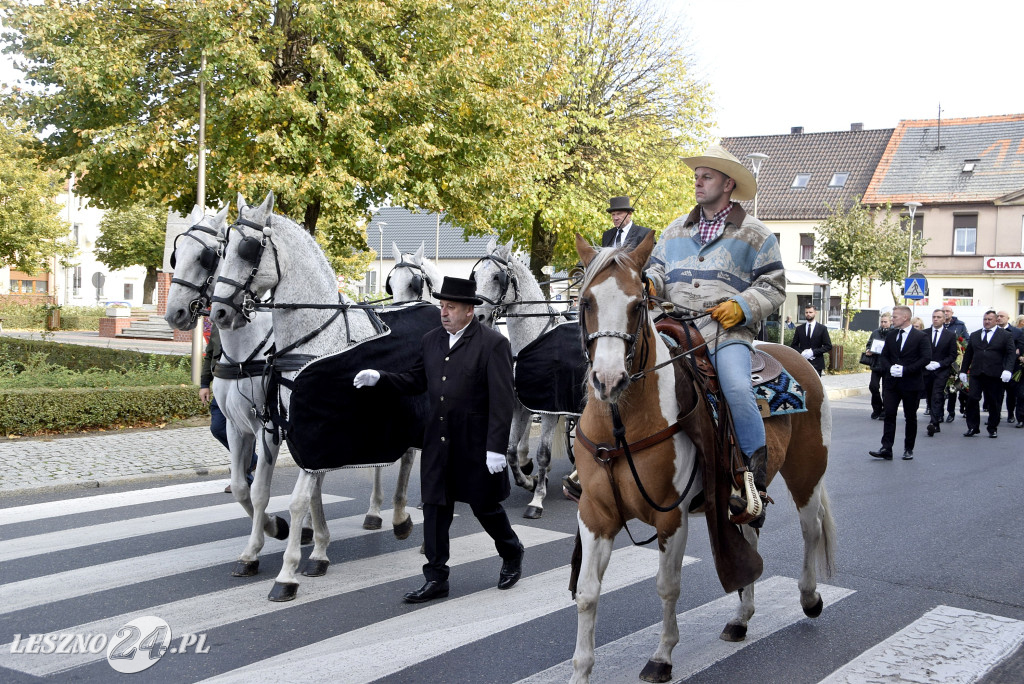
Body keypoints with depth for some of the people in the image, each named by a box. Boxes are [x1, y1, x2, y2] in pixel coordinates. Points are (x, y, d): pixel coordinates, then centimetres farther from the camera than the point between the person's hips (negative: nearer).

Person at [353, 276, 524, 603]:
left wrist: (496, 448, -19)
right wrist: (379, 377, -4)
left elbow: (502, 401, -15)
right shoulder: (431, 340, 8)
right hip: (437, 441, 5)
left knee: (485, 505, 9)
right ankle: (436, 578, 15)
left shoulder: (493, 343, -11)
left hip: (477, 443, -5)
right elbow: (415, 381, 13)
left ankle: (512, 554, 36)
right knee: (435, 508, 6)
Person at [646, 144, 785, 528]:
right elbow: (658, 269, 24)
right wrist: (648, 283, -1)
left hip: (727, 331, -4)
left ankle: (754, 481, -20)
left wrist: (742, 306, -11)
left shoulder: (753, 234, 10)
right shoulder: (676, 230, 23)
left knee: (737, 390, -30)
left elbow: (773, 286, 7)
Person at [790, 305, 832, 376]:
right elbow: (794, 345, 12)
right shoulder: (799, 328, 12)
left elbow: (828, 346, 0)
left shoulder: (822, 329, 5)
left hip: (816, 364, -2)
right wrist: (801, 352, -9)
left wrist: (813, 352, -12)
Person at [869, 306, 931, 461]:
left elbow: (926, 358, -13)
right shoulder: (891, 336, 11)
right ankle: (886, 449, -6)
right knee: (889, 414, -4)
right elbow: (884, 356, 15)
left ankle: (908, 449, 17)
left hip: (911, 383, -4)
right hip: (892, 382, 4)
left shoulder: (921, 336, -5)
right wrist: (890, 367, -7)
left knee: (910, 417, 7)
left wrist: (905, 370, -19)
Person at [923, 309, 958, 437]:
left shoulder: (950, 336, 2)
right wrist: (925, 363, -8)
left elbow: (953, 355, 1)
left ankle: (933, 423, -23)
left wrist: (939, 364, -12)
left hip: (941, 372, -3)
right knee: (930, 398, 8)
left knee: (937, 398, -14)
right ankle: (937, 424, 20)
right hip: (926, 371, 3)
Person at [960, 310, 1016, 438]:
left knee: (994, 402, 3)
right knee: (972, 399, -8)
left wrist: (1008, 370, -17)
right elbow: (968, 354, 16)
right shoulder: (974, 335, 15)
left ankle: (993, 428, 17)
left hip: (994, 375, -2)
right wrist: (963, 370, 10)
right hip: (976, 374, 2)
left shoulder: (1005, 335, 4)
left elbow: (1011, 354, -3)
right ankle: (973, 427, 1)